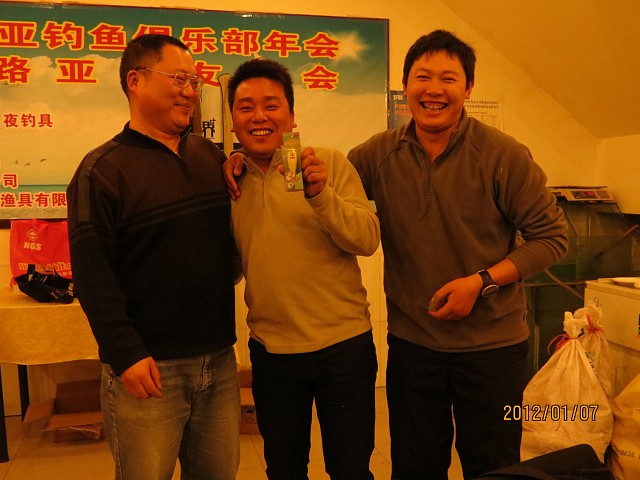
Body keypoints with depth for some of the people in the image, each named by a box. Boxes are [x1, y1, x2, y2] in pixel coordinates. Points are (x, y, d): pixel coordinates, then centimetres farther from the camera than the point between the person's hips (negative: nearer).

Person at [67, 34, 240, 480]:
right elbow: (91, 271, -12)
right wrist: (125, 354, -16)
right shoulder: (104, 169, -6)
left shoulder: (212, 156, 9)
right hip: (149, 367, -5)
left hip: (219, 359, 5)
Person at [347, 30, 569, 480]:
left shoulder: (503, 154, -12)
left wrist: (481, 282, -19)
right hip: (412, 341, 2)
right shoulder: (379, 155, -4)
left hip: (492, 344, -2)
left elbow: (552, 237, -7)